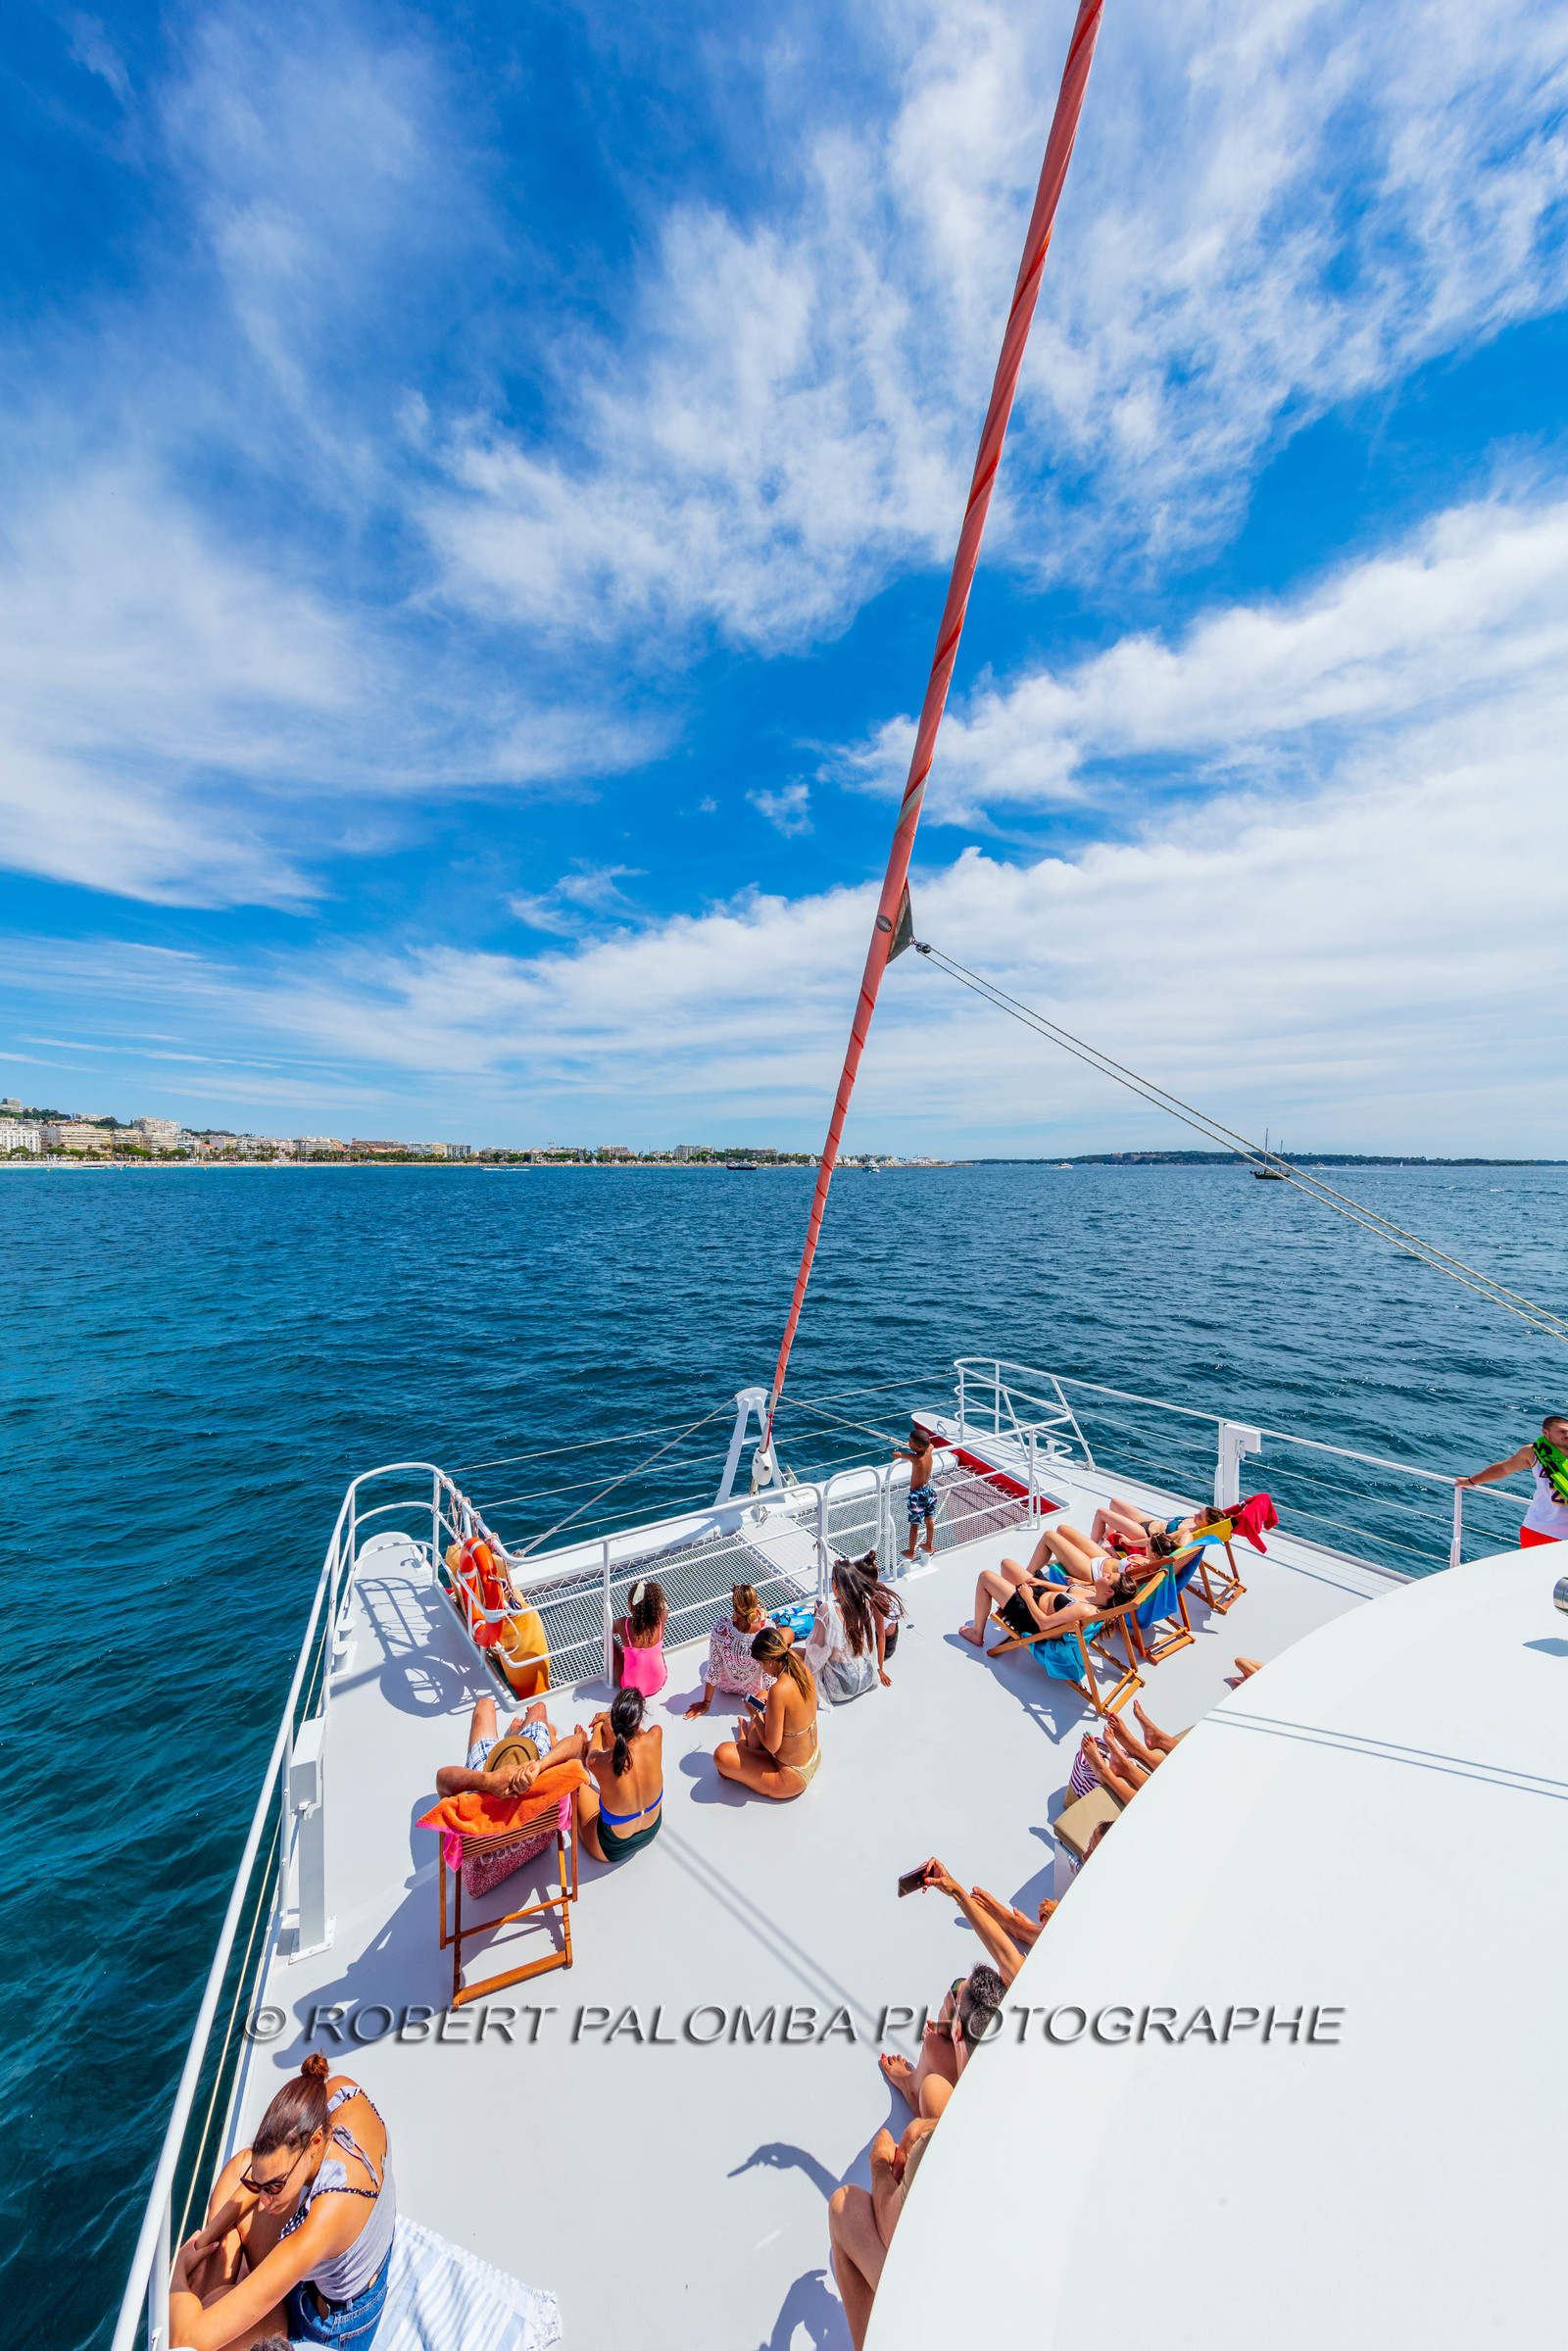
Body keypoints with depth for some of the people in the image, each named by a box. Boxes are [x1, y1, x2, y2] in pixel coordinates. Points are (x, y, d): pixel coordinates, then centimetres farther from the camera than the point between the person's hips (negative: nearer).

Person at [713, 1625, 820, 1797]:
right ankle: (748, 1748, 36)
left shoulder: (779, 1691, -33)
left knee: (721, 1754, -13)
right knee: (761, 1699, 21)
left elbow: (772, 1746, -24)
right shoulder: (804, 1670, -11)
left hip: (791, 1778, -8)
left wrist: (754, 1714, -9)